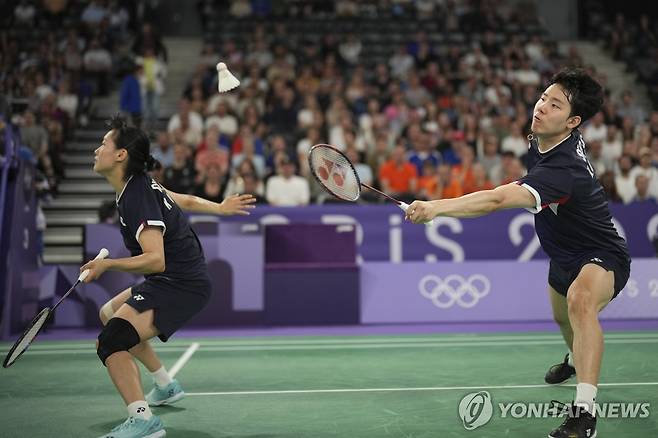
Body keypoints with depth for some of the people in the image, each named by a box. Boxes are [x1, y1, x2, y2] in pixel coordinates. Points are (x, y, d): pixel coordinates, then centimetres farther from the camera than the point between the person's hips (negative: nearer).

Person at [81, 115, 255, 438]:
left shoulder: (137, 199, -23)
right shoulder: (142, 185, 7)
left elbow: (155, 260, -32)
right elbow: (186, 201, 22)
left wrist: (108, 264, -31)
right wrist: (220, 208, 35)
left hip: (182, 286, -11)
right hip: (167, 280, 11)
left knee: (110, 342, -25)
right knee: (109, 313, 30)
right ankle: (165, 386, 39)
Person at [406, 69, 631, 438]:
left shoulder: (562, 169, -39)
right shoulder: (542, 140, -10)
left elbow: (497, 201, -53)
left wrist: (436, 207, -60)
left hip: (601, 256, -10)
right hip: (565, 256, 10)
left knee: (581, 300, -42)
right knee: (562, 317, 34)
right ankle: (576, 360, 70)